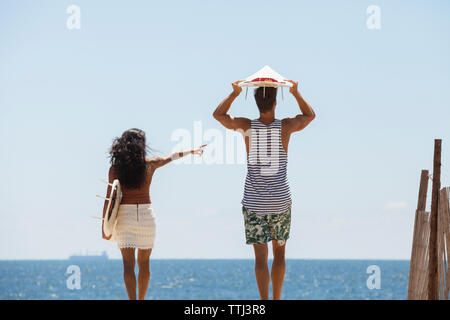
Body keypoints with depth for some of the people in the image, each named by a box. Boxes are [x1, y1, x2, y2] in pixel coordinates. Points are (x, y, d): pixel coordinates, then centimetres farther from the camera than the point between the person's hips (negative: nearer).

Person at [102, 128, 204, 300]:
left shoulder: (115, 168, -2)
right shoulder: (150, 164, 2)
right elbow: (171, 157, 21)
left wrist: (105, 225, -1)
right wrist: (191, 151, 40)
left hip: (124, 215, -1)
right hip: (146, 215, 1)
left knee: (128, 263, -4)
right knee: (144, 263, 15)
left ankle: (132, 300, -16)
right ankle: (141, 299, 25)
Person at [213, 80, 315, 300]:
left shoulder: (247, 126, -6)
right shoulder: (286, 126, -5)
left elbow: (218, 114, 12)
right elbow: (309, 115, 17)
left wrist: (234, 93, 19)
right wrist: (296, 93, 25)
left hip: (253, 201, -1)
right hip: (280, 200, 1)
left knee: (260, 257, -3)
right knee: (279, 252, 17)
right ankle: (276, 300, 18)